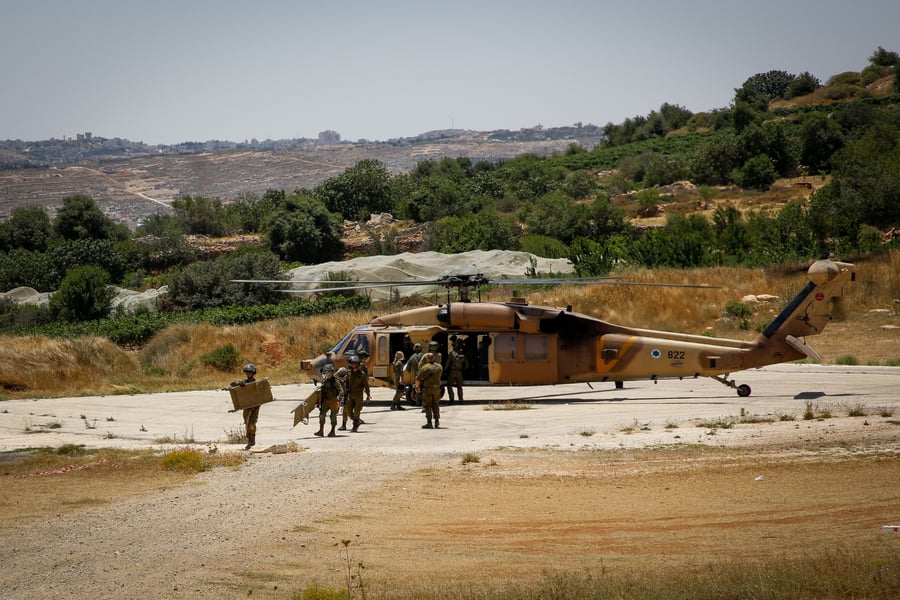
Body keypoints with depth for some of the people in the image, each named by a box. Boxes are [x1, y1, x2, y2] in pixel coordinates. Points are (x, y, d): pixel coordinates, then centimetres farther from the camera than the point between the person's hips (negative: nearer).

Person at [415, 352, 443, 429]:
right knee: (435, 405, 15)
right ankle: (437, 422, 18)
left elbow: (418, 379, -9)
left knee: (427, 406, 0)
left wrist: (417, 386, 7)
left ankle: (429, 422, -5)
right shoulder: (439, 367, 4)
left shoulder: (425, 367, -11)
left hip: (427, 388, -5)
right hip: (436, 388, 5)